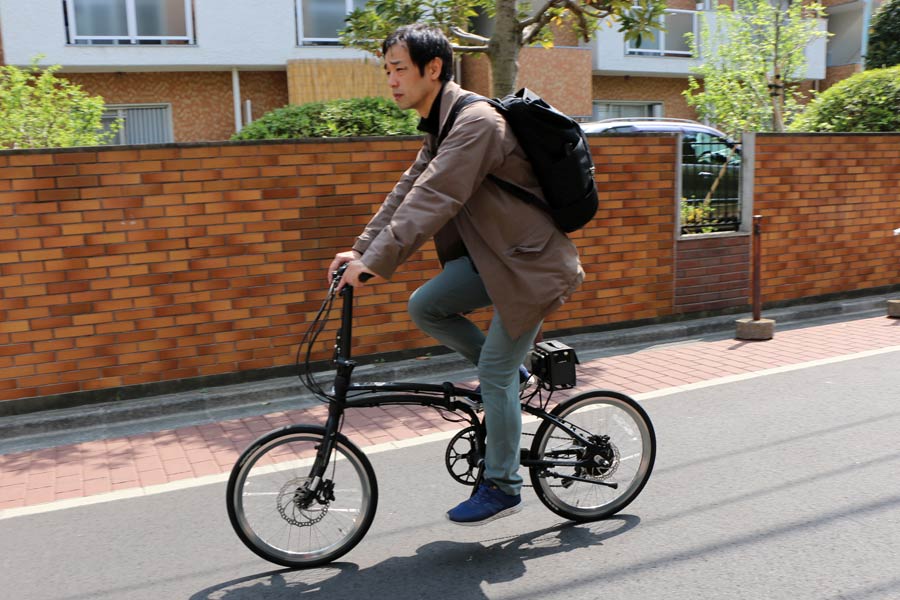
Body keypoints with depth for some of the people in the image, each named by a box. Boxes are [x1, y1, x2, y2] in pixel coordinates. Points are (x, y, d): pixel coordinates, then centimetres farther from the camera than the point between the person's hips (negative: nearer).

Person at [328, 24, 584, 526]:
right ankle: (508, 369, 14)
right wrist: (360, 249, 1)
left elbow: (431, 200, -31)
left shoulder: (476, 122, -22)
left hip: (531, 262, -9)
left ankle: (503, 487, 12)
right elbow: (408, 192, 9)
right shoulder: (442, 128, 10)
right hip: (492, 255, 9)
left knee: (495, 372, -5)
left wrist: (374, 263, -33)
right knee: (424, 306, -4)